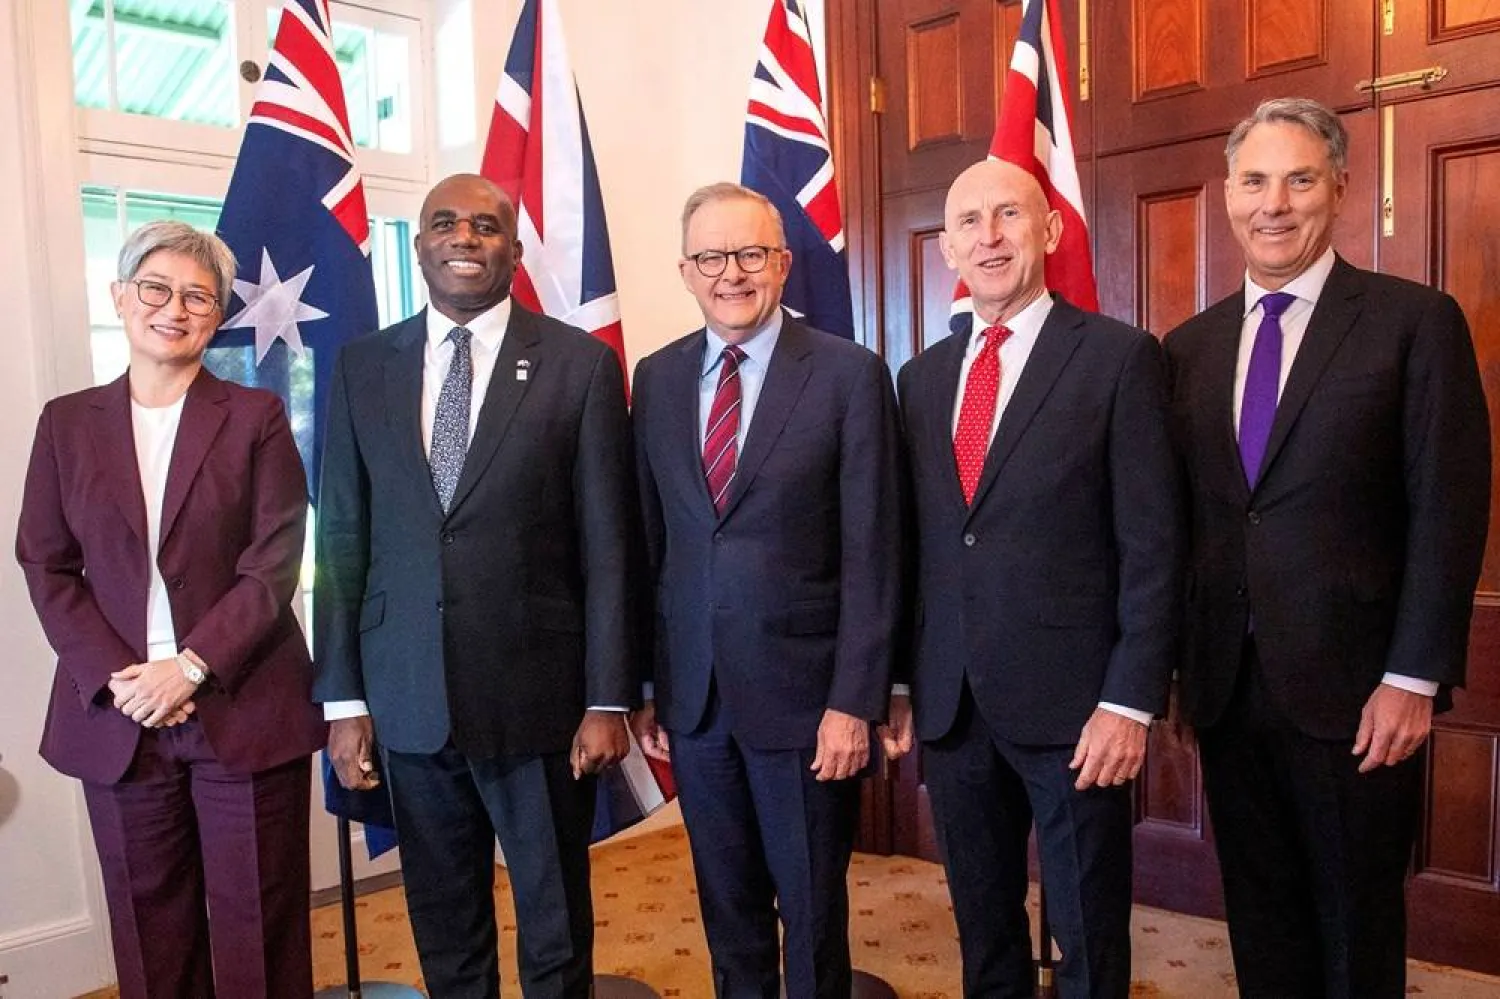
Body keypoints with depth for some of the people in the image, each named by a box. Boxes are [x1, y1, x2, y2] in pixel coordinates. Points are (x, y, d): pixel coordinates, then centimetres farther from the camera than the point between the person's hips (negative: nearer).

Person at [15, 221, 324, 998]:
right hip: (117, 714, 3)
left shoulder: (256, 417, 1)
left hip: (245, 710, -2)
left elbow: (273, 564, -6)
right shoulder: (66, 422, 8)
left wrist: (191, 667, -15)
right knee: (150, 924, 13)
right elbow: (45, 566, 4)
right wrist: (114, 678, -9)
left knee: (257, 920, 5)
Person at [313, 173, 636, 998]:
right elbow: (342, 540, 5)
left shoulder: (580, 364, -3)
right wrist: (343, 698, 3)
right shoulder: (362, 367, 5)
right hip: (407, 697, 3)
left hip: (538, 692, -2)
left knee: (556, 924, 12)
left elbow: (608, 545, -5)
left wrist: (608, 697, -7)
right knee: (442, 927, 18)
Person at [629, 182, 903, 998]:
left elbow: (871, 554, -9)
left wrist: (853, 700, -12)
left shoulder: (849, 374, -7)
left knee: (813, 909, 12)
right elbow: (648, 540, 7)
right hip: (692, 693, 4)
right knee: (727, 909, 19)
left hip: (802, 690, -3)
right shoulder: (658, 377, 6)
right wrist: (641, 684, 6)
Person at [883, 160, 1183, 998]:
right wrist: (900, 685, 9)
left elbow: (1153, 544, -8)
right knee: (982, 929, 18)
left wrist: (1132, 700, -13)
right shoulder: (924, 376, 11)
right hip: (948, 703, 5)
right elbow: (915, 542, 11)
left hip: (1070, 702, -4)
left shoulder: (1119, 357, -5)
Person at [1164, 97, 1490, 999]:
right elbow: (1184, 517, 9)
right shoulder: (1191, 346, 9)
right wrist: (1177, 662, 6)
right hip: (1228, 687, 4)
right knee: (1261, 924, 17)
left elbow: (1449, 513, -8)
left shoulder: (1416, 322, -4)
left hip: (1353, 689, -4)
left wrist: (1414, 678, -13)